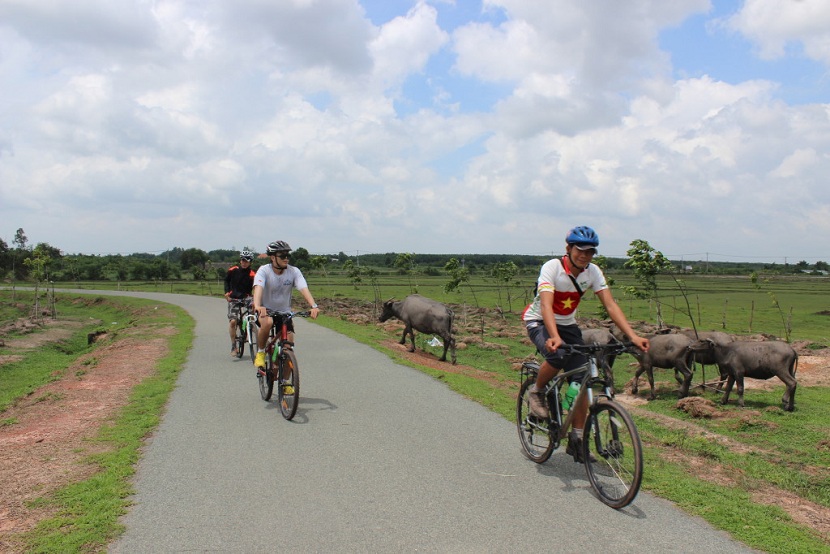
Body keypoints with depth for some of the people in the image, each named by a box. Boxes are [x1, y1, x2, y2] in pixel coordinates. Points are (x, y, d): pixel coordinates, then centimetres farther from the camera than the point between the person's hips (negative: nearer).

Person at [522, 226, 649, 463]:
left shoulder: (593, 272, -11)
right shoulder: (552, 267, -25)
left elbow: (610, 305, -17)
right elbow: (546, 305, -37)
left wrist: (633, 336, -30)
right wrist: (555, 337, -54)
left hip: (567, 325, 5)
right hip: (538, 322, -5)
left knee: (583, 382, -6)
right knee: (558, 355, -37)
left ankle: (576, 440, 7)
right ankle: (537, 392, -6)